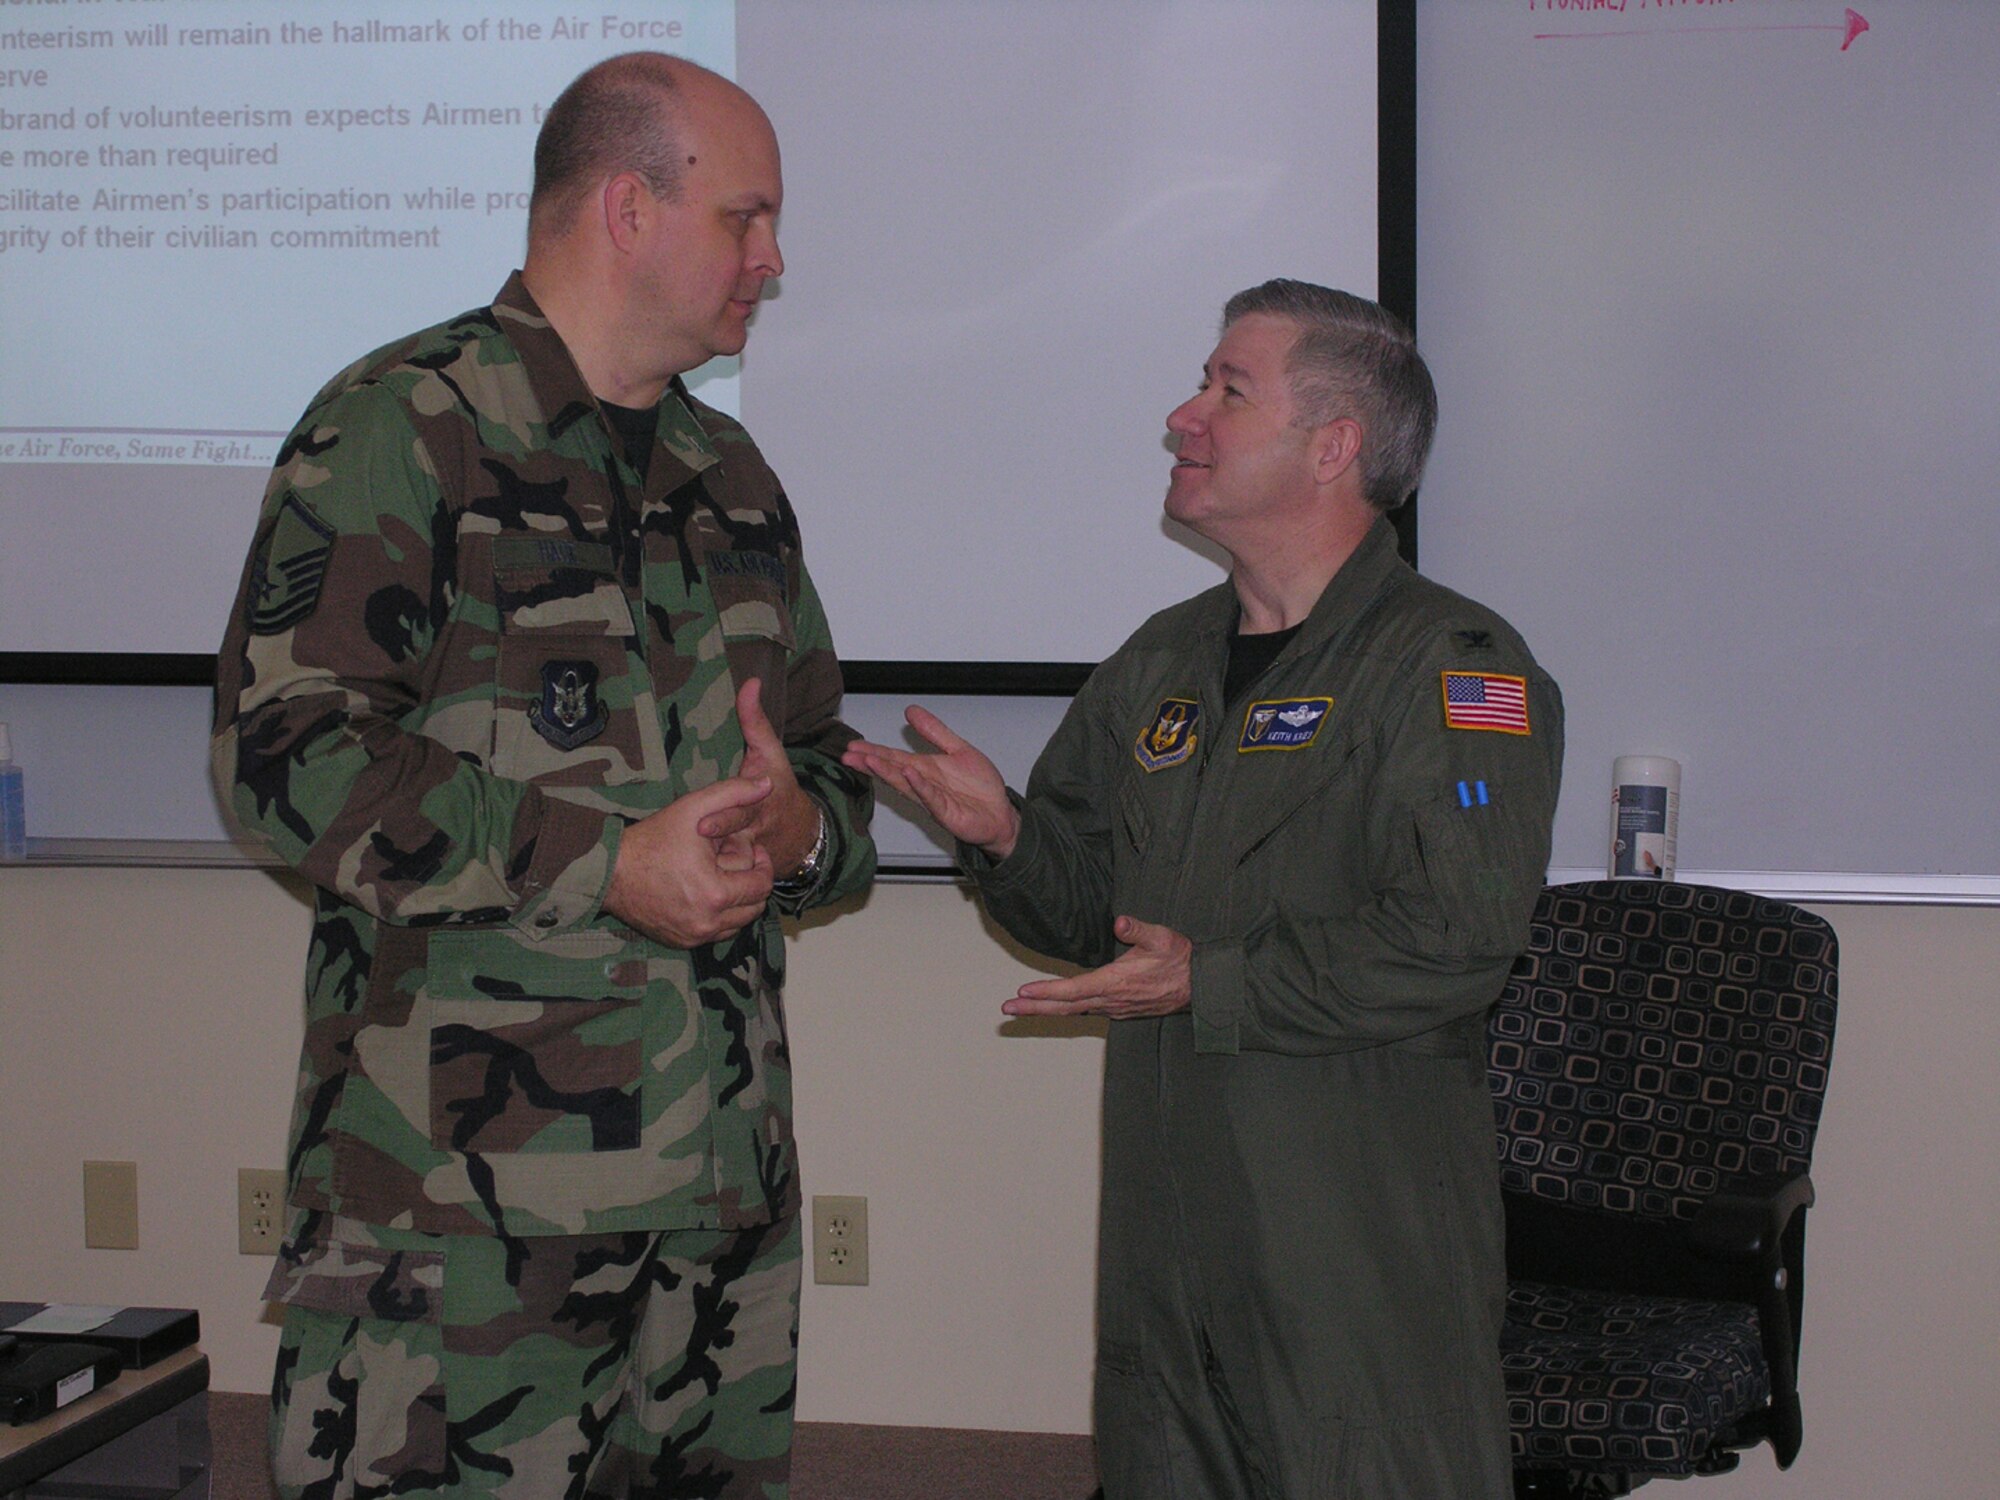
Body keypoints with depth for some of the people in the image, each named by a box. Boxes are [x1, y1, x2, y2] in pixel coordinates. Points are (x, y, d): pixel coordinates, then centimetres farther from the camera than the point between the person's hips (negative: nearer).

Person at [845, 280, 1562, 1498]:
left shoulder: (1457, 666, -9)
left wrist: (1212, 984, -20)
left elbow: (1455, 942, -21)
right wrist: (1005, 833, -2)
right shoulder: (1159, 662, 15)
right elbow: (1090, 909, 19)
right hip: (1167, 1221, 7)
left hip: (1366, 1234, -7)